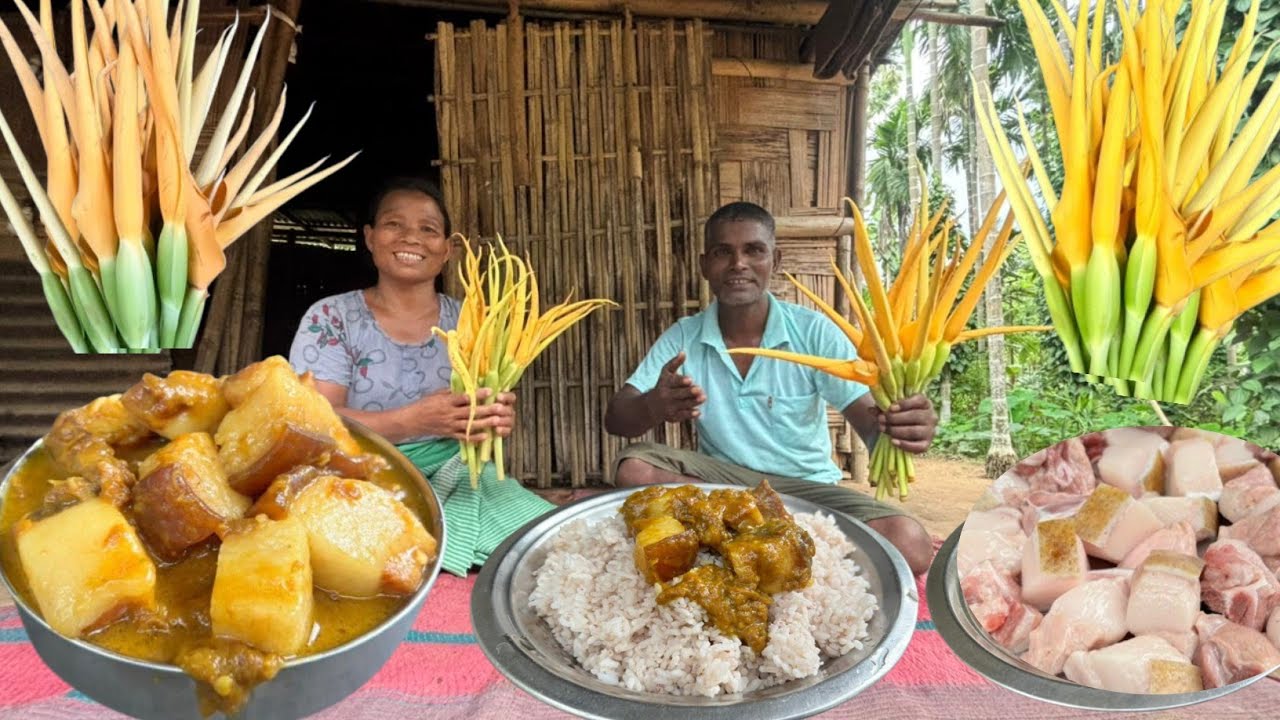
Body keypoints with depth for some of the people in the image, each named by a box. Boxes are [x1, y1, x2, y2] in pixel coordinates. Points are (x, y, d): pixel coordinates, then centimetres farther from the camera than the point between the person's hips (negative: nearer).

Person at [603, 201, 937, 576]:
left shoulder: (814, 331, -8)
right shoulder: (682, 338, -3)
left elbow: (869, 421, -14)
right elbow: (615, 418, -11)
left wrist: (898, 425, -40)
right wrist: (653, 407, -36)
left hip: (807, 487, -1)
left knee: (908, 544, -26)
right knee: (633, 469, -27)